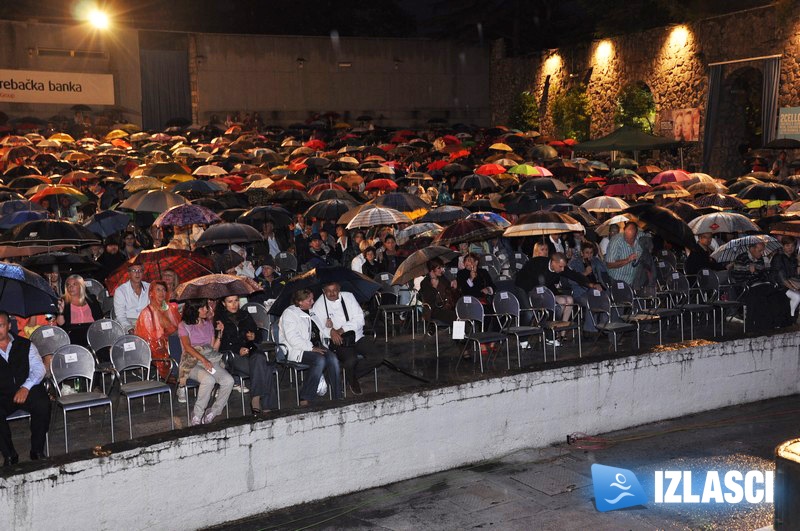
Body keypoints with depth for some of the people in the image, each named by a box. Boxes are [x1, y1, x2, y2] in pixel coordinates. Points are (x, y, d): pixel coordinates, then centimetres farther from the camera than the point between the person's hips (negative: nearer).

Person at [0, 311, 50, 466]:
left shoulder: (25, 345, 13)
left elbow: (39, 369, 4)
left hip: (27, 390, 0)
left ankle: (37, 451, -14)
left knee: (43, 405, -31)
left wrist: (26, 387, -14)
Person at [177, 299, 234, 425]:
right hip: (192, 363, -5)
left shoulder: (209, 324, 20)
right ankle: (197, 416, -22)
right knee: (208, 380, -37)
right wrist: (203, 359, -26)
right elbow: (187, 347, -11)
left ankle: (212, 413, -13)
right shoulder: (184, 326, 5)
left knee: (229, 380, -25)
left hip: (210, 360, 5)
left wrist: (220, 332, 3)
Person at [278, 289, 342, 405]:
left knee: (332, 357, -20)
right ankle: (305, 399, -28)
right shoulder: (289, 313, -7)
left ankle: (337, 397, -20)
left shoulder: (308, 314, 18)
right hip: (292, 350, -7)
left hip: (308, 346, 7)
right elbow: (292, 338, -18)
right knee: (319, 359, -32)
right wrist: (311, 348, -22)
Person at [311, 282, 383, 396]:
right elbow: (316, 328, -10)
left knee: (376, 359, -15)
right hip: (337, 341, -4)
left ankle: (352, 375, 6)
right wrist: (330, 332, -30)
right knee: (351, 360, -34)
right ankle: (352, 380, 1)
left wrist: (342, 330, -14)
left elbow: (359, 319, -1)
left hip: (356, 337, 4)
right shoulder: (318, 305, -1)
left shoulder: (349, 297, 6)